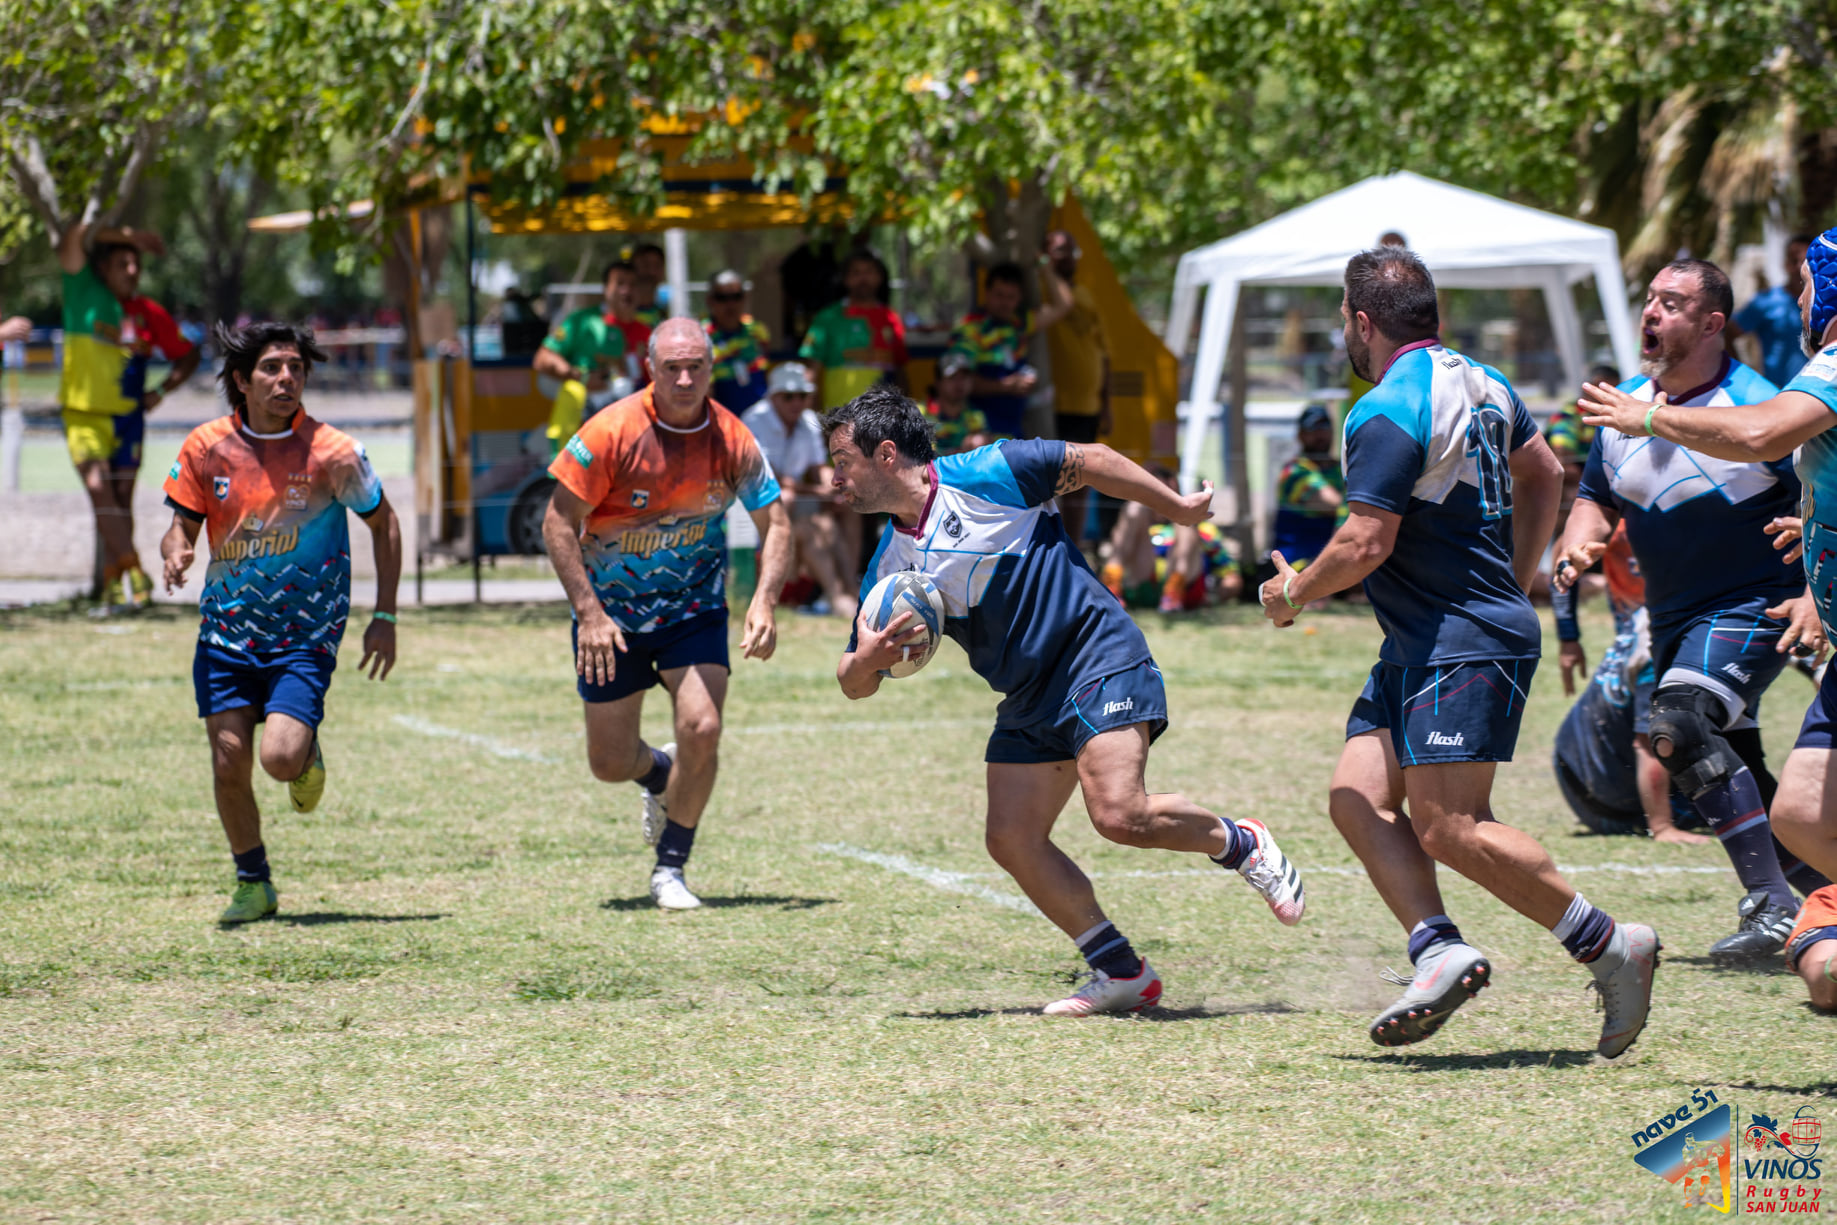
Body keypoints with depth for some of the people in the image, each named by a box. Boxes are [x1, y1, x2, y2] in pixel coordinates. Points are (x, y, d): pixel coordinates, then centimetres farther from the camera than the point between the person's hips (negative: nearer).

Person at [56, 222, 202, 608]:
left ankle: (112, 582, 10)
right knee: (98, 487, -17)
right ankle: (134, 570, -18)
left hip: (128, 417, 3)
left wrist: (162, 391, 3)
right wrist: (130, 237, -16)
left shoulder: (150, 314, 3)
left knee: (121, 500, 3)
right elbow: (74, 241, -17)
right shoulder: (85, 292, -3)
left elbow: (188, 355, 17)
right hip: (84, 415, -3)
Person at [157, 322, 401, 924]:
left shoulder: (332, 452, -11)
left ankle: (308, 756, 19)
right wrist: (176, 554, -18)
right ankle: (253, 884, 19)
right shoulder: (207, 446, -4)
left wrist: (384, 617, 0)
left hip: (305, 636, -3)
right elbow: (182, 525, 6)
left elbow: (383, 523, 3)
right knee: (229, 760, -3)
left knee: (280, 757, -20)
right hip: (227, 628, 3)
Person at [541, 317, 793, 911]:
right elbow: (558, 523, -14)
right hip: (611, 611, -1)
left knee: (702, 728, -20)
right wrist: (590, 613, -21)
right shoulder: (612, 432, -20)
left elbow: (774, 523, -1)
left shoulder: (732, 439, -12)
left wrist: (763, 604, -16)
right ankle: (661, 774, 42)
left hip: (694, 610, 1)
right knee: (610, 763, 3)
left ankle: (670, 870, -1)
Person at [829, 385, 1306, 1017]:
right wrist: (867, 659, -14)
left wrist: (1178, 507, 4)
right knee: (1011, 840, -4)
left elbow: (1090, 461, -2)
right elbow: (853, 683, 10)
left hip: (1098, 657, -7)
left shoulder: (986, 476, -11)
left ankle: (1239, 842, 6)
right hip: (1029, 698, 7)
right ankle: (1122, 973, 6)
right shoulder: (888, 567, 6)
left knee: (1120, 815, -22)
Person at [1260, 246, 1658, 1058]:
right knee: (1358, 798, 3)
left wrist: (1292, 593, -3)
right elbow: (1544, 474, 27)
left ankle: (1609, 946, -6)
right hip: (1423, 647, 10)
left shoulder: (1386, 414, -17)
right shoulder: (1479, 384, 14)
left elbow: (1365, 544, -21)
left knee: (1449, 829, -12)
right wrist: (1513, 581, 31)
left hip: (1463, 645, -10)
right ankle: (1440, 951, -7)